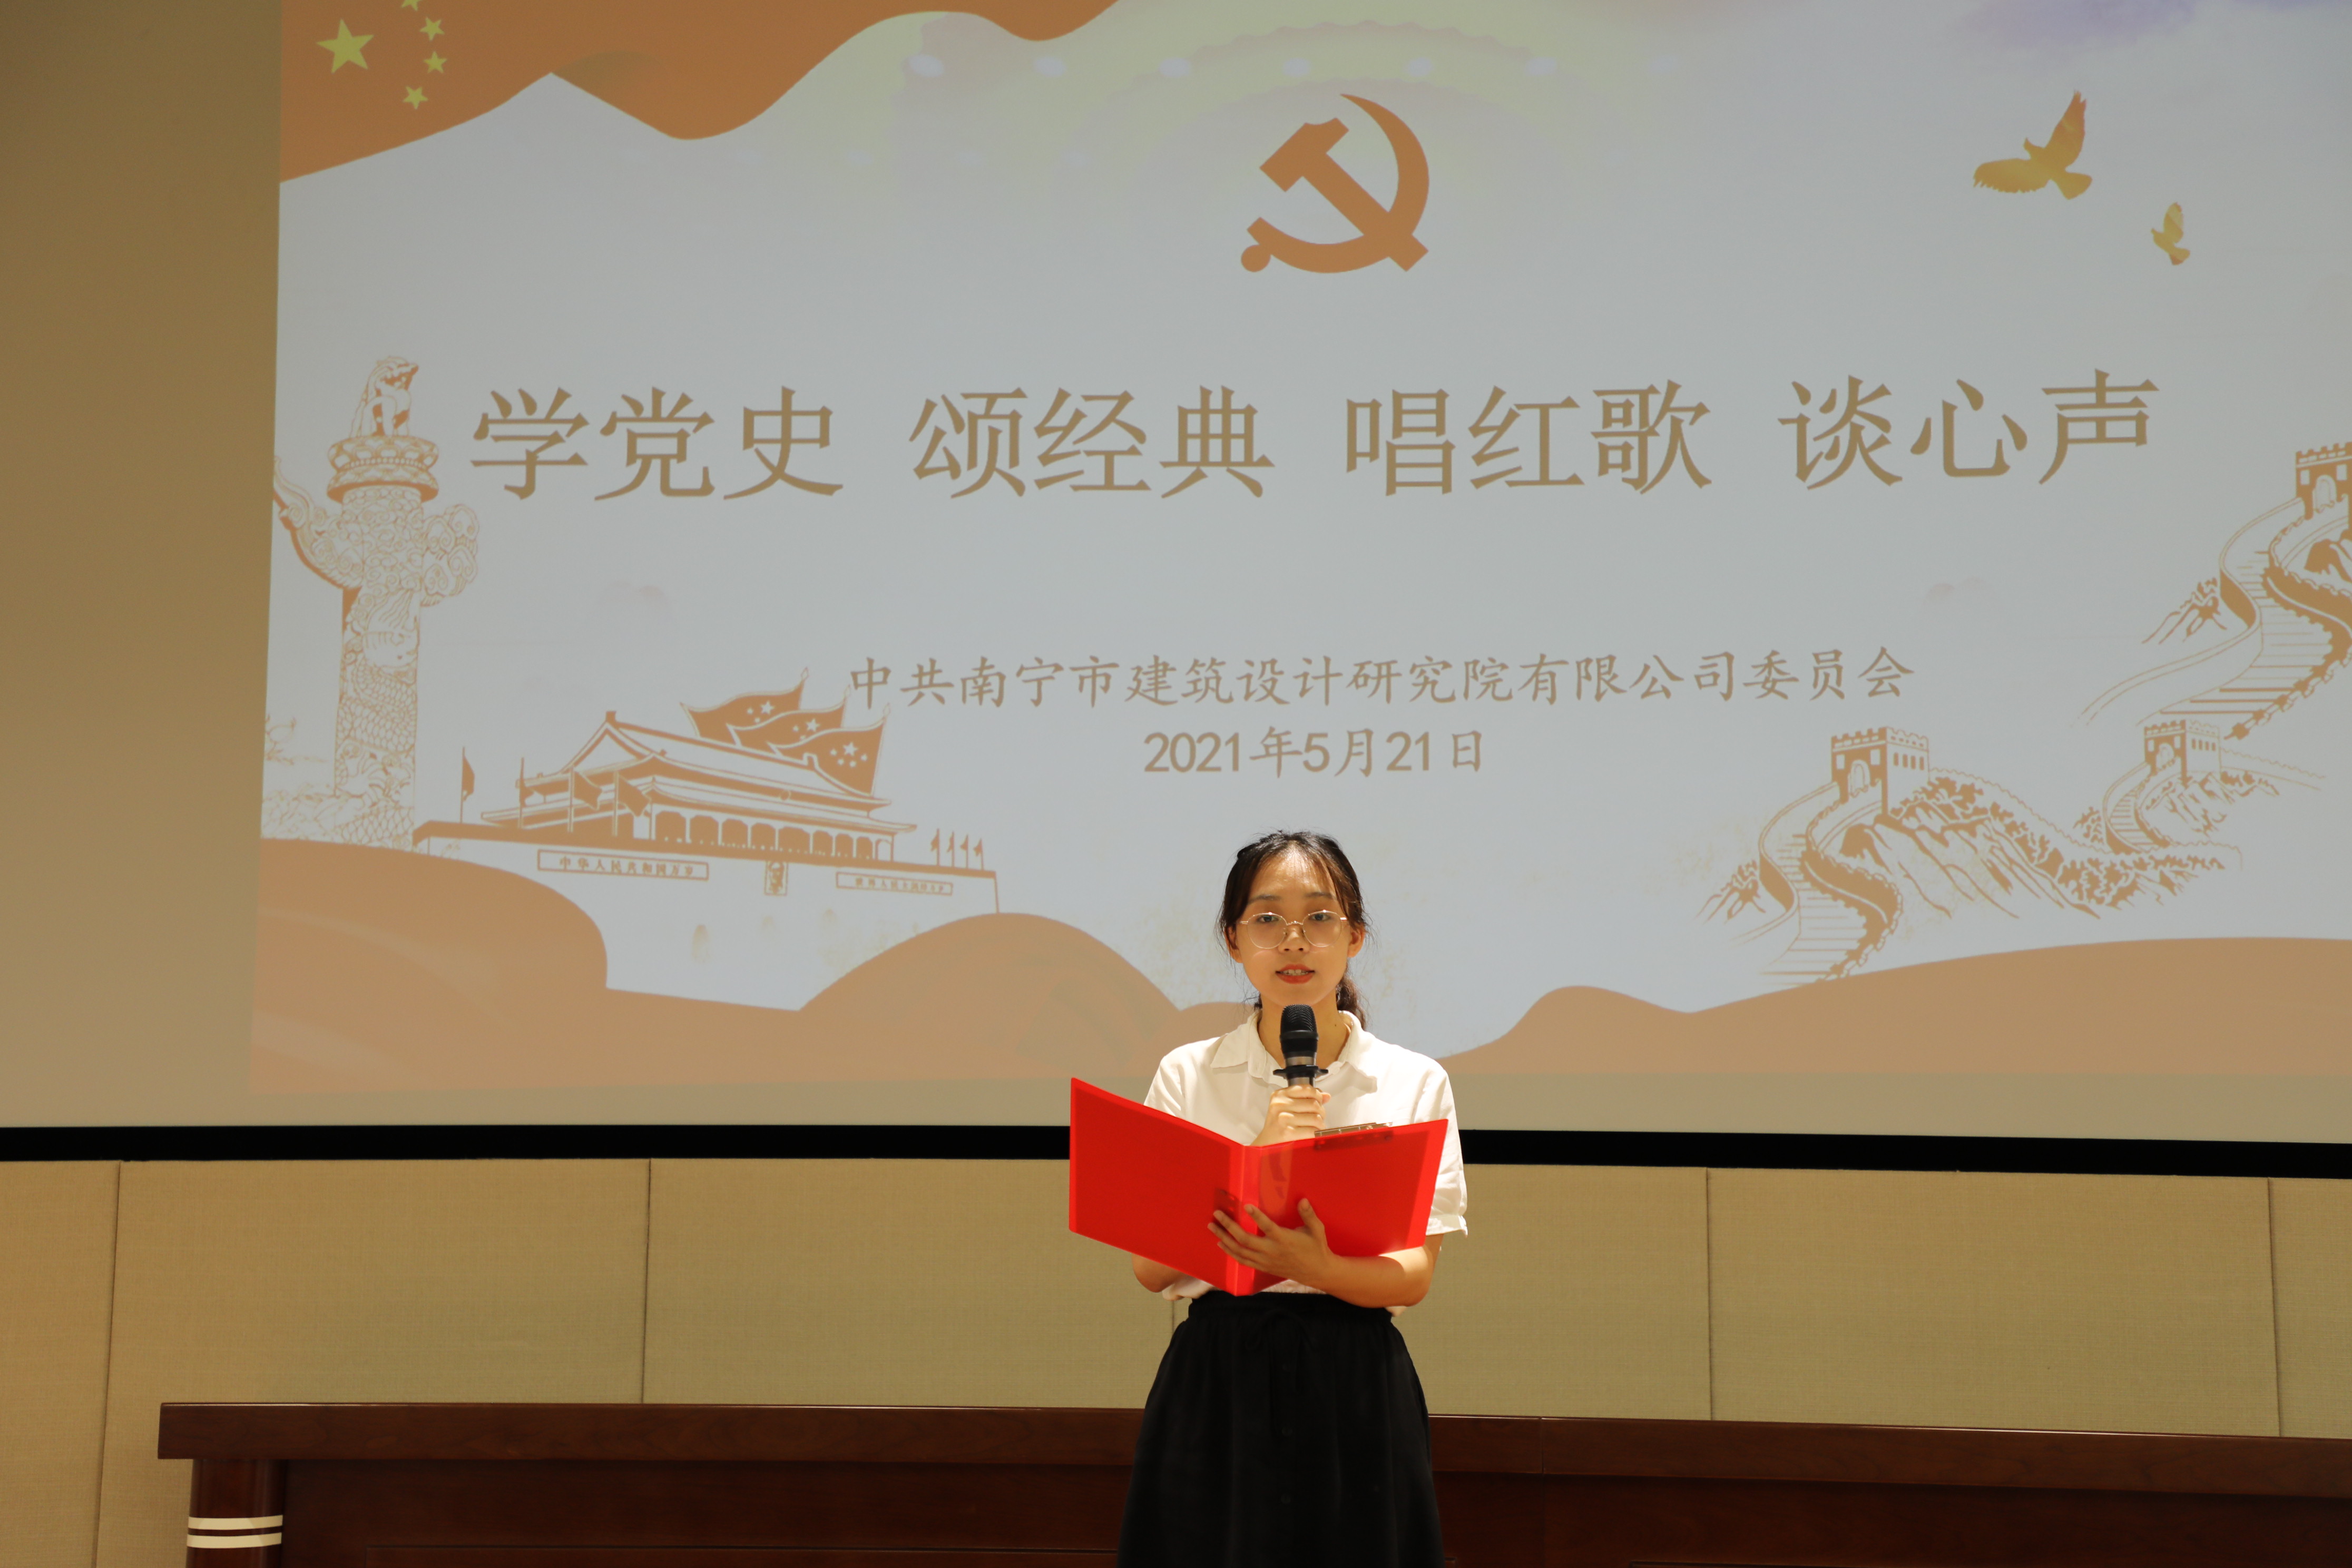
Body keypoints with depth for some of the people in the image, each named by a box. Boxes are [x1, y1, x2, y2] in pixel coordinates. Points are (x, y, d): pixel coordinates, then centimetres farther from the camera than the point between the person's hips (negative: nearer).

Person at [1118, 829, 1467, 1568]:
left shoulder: (1415, 1083, 4)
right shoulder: (1187, 1076, 4)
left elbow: (1414, 1276, -3)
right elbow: (1151, 1267, -3)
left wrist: (1316, 1268, -23)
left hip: (1354, 1388, 0)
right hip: (1214, 1379, 0)